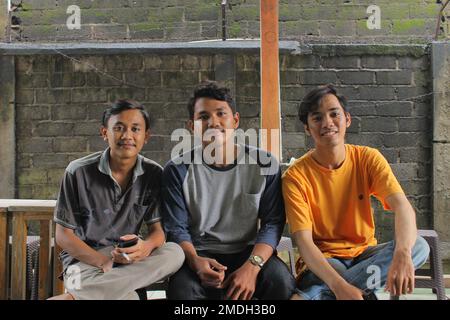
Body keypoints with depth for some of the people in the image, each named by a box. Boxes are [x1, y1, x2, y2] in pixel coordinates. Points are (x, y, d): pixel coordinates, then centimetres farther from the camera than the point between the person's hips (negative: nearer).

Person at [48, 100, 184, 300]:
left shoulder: (154, 175, 0)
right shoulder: (79, 172, -8)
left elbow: (158, 229, 1)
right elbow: (63, 235, -4)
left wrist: (146, 246, -25)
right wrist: (104, 262, -20)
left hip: (128, 261, 7)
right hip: (84, 258, -6)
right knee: (127, 296, -40)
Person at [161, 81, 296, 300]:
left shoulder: (264, 164, -1)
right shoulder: (178, 170, -2)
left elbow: (273, 222, -4)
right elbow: (176, 229, -3)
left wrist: (252, 267, -20)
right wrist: (196, 262, -25)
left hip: (249, 252, 1)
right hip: (200, 254, 0)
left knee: (282, 282, -28)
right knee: (182, 288, -32)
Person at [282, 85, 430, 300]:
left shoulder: (368, 158, -5)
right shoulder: (296, 176, -13)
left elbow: (402, 206, -19)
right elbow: (303, 241, -21)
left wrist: (402, 254, -41)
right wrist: (339, 286, -38)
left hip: (364, 253, 7)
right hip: (322, 260, -6)